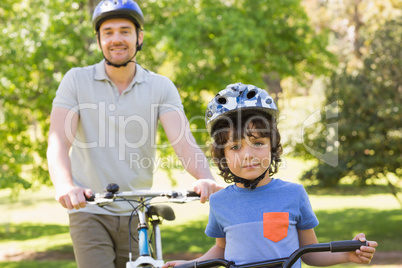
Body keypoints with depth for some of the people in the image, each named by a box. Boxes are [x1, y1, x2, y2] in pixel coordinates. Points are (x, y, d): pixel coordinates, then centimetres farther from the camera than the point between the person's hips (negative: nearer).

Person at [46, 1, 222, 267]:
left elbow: (183, 139, -13)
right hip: (90, 212, -2)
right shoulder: (77, 80, -2)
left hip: (138, 214, 2)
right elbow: (59, 140, -14)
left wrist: (205, 177, -35)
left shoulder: (161, 87, 1)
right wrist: (64, 185, -35)